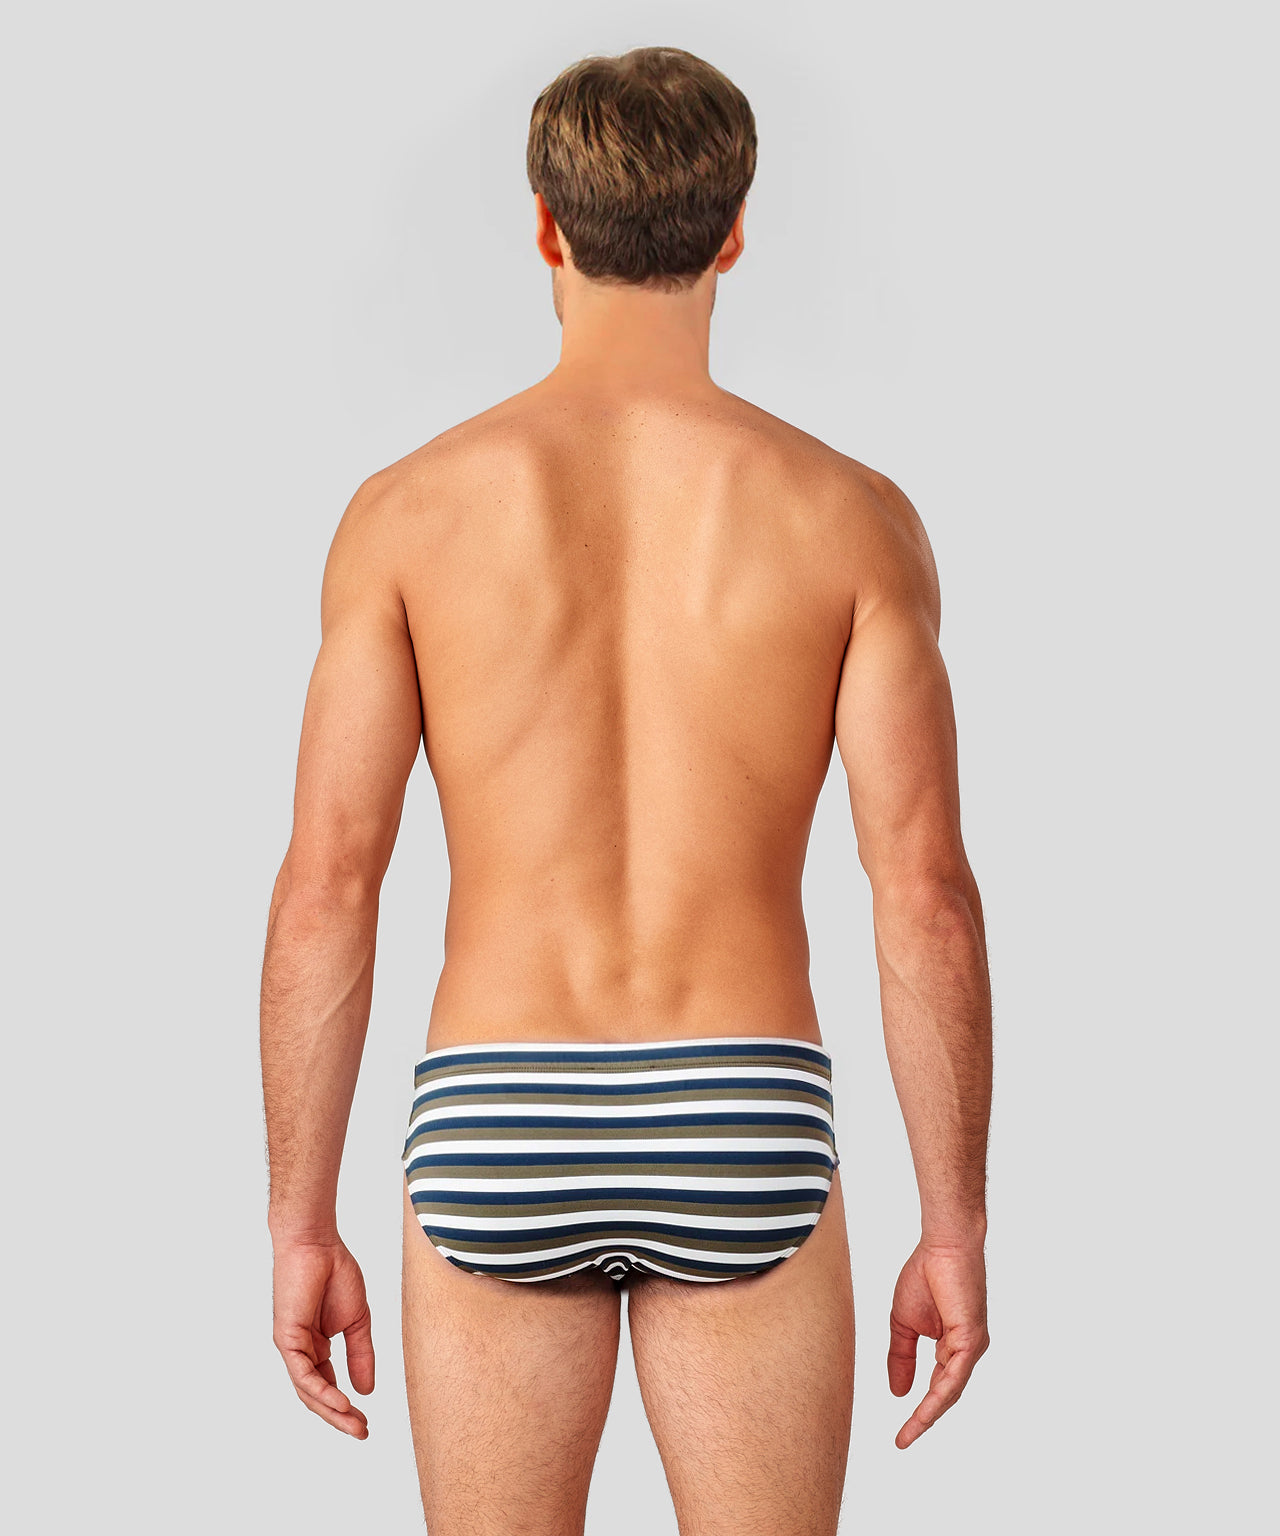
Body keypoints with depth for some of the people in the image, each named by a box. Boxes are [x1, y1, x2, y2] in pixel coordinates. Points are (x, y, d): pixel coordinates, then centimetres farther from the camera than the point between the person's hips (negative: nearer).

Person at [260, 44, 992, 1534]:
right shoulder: (848, 514, -2)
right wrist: (957, 1228, 4)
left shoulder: (411, 508, -2)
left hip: (496, 1133, 0)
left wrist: (300, 1227, 4)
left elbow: (324, 887, -5)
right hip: (740, 1134, 0)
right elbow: (927, 897, -5)